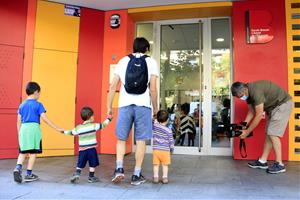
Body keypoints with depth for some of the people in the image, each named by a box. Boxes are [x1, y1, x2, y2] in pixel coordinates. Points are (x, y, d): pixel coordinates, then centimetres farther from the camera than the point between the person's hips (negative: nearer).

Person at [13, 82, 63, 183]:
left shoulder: (22, 105, 12)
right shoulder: (38, 104, -3)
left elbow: (18, 121, 12)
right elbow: (45, 119, -10)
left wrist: (19, 134, 21)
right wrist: (57, 128, -7)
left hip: (23, 129, 5)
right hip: (33, 128, -5)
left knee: (23, 152, 16)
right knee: (33, 152, 6)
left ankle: (18, 168, -7)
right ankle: (29, 175, 12)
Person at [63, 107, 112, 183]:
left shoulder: (78, 128, 2)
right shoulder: (93, 126, -7)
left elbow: (71, 132, 14)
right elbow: (103, 125, 1)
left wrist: (65, 132, 32)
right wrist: (108, 119, 15)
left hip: (82, 149, 3)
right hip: (91, 149, -3)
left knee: (80, 165, 15)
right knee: (92, 164, 10)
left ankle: (77, 174, -1)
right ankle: (91, 177, 15)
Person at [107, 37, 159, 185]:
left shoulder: (123, 61, 12)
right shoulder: (151, 62, 7)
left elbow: (113, 86, 8)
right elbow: (153, 89, -2)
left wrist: (109, 106, 14)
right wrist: (155, 107, 8)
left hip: (125, 105, 2)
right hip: (143, 105, -1)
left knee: (121, 138, 15)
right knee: (141, 140, 6)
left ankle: (119, 168, 3)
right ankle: (137, 175, 11)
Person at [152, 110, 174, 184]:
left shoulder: (154, 125, -3)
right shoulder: (168, 130, -7)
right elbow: (171, 141, -2)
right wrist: (171, 149, 10)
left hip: (156, 149, 2)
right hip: (165, 150, -2)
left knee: (156, 164, 9)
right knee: (165, 165, 10)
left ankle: (155, 177, 10)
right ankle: (165, 178, 11)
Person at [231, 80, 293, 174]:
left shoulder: (256, 91, -30)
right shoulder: (248, 93, -2)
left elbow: (259, 115, -29)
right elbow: (251, 112, 6)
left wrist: (247, 132, -23)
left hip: (283, 104, -9)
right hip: (274, 106, 9)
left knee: (273, 133, -13)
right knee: (269, 133, 7)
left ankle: (279, 164, -7)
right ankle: (262, 161, 11)